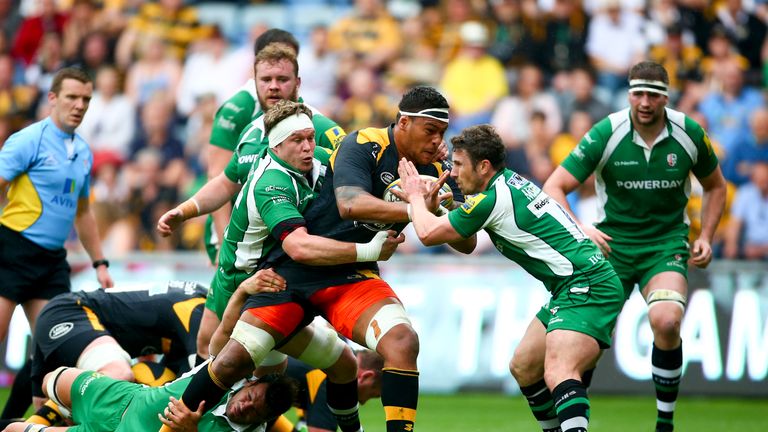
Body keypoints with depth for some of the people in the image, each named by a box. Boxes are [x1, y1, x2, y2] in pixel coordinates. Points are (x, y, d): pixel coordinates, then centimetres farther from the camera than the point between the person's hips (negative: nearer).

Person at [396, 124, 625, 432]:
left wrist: (416, 197, 12)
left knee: (558, 375, -29)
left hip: (588, 288, -11)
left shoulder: (493, 199, -14)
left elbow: (428, 233, -6)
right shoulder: (510, 181, 15)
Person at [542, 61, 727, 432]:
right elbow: (553, 187, -12)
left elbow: (715, 185, 13)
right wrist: (578, 229, -28)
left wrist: (705, 237, 1)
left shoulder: (689, 134, -6)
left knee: (666, 322, -25)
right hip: (612, 244, 0)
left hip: (666, 245, 0)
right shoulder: (605, 135, -13)